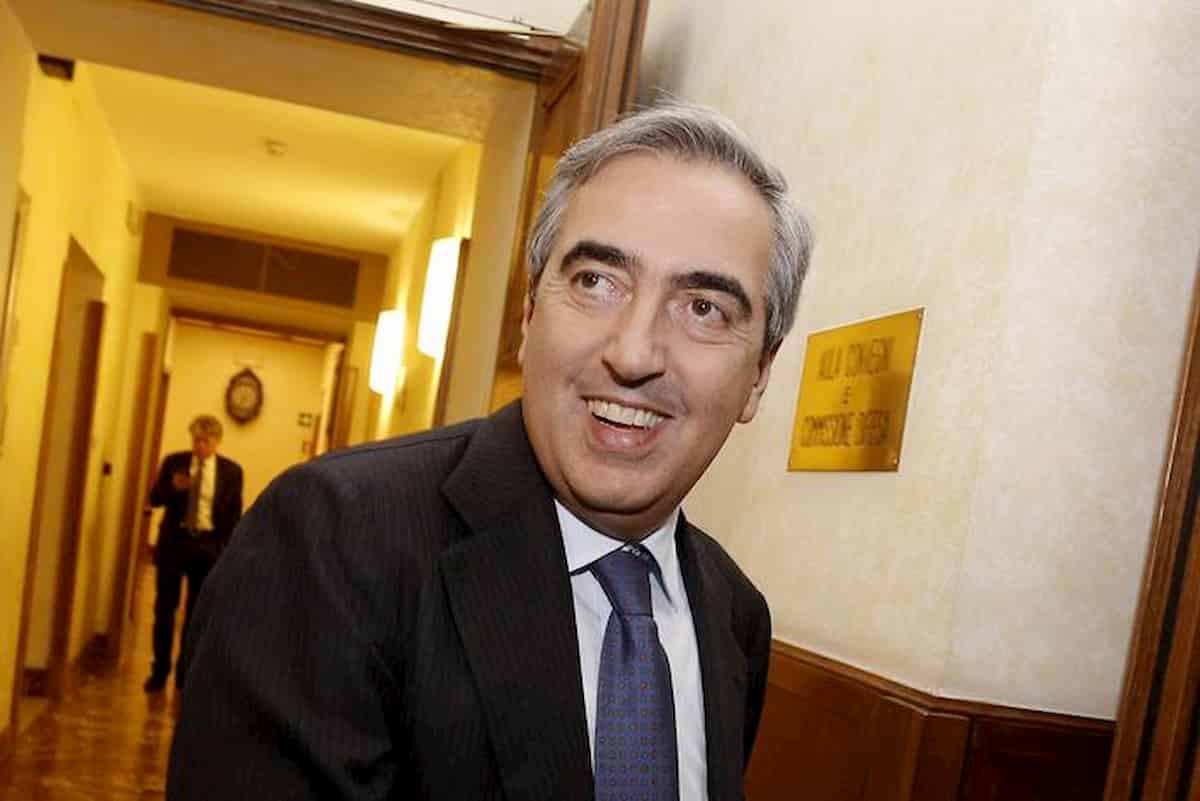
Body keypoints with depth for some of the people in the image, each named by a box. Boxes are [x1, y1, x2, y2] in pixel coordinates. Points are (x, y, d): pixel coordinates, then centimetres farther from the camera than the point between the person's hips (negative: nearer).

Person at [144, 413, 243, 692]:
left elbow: (235, 514, 1)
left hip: (208, 546, -1)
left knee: (197, 612, 7)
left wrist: (226, 549, -6)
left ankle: (185, 672, 17)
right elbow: (154, 498, 0)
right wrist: (172, 487, -20)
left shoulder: (231, 471, -1)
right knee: (165, 608, 5)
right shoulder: (174, 461, 2)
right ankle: (160, 670, 15)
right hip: (174, 541, 1)